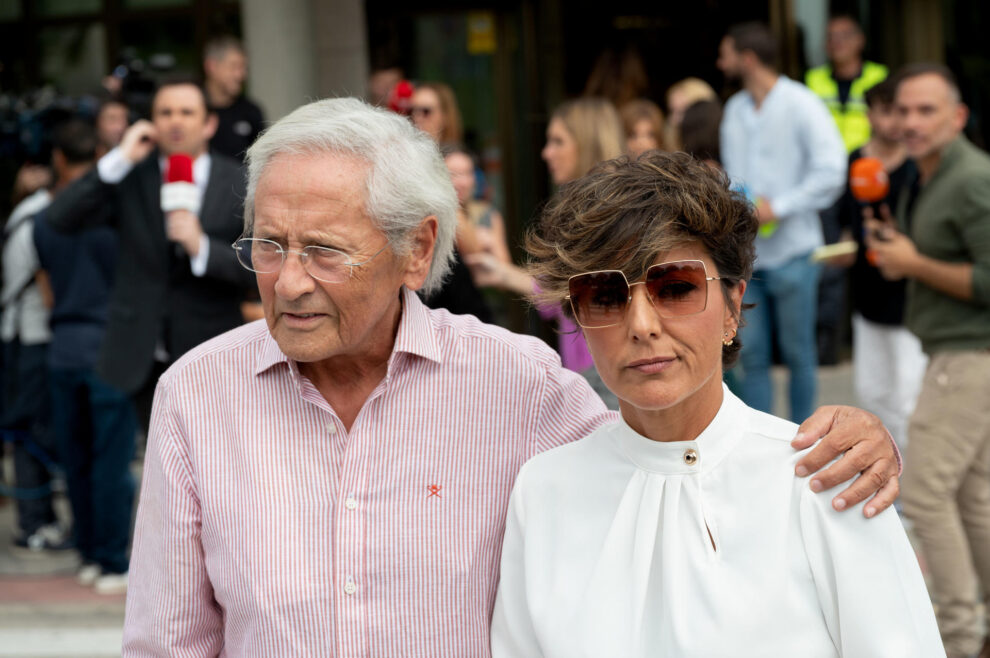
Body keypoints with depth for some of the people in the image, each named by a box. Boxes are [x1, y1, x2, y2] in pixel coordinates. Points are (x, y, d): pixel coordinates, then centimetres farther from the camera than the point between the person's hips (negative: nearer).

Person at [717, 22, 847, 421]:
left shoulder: (801, 105, -7)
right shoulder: (735, 109, 13)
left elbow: (830, 173, -14)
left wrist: (777, 207, -17)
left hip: (791, 252, -5)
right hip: (744, 252, 5)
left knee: (798, 352, 5)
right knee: (751, 354, 4)